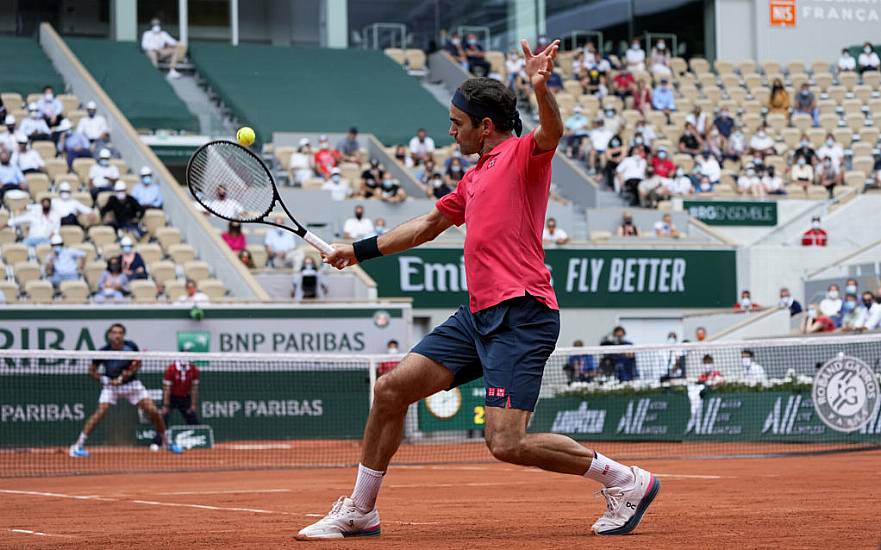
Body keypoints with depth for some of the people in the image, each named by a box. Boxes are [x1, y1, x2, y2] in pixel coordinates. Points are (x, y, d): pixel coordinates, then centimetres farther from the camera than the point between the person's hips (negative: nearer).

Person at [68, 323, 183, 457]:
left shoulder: (131, 347, -17)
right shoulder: (103, 352, -20)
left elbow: (138, 364, 0)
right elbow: (92, 371, -7)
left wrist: (127, 375, -18)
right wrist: (105, 380, -23)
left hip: (131, 383, 2)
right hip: (111, 385, -2)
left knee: (153, 411, -6)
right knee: (101, 411, -23)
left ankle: (166, 443, 15)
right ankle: (78, 445, -17)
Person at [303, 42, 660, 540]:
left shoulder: (522, 154, -2)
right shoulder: (475, 177, 24)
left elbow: (552, 132, -26)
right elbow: (428, 226, 38)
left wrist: (541, 88, -47)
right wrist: (360, 251, 41)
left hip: (520, 316, -9)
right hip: (478, 316, 9)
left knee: (507, 444, -18)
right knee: (391, 389, 7)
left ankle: (626, 481, -2)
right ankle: (359, 513, 21)